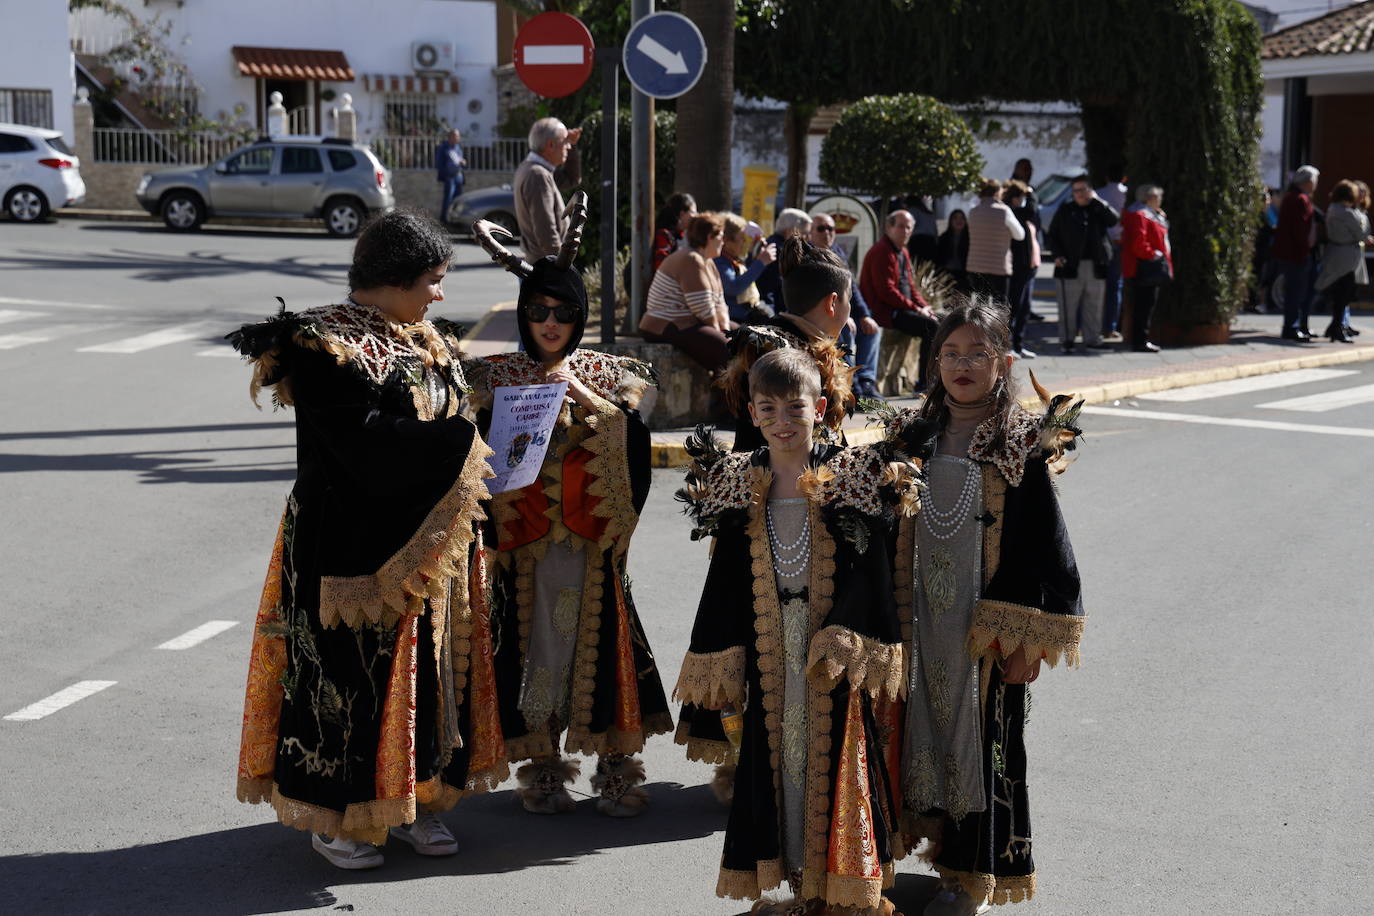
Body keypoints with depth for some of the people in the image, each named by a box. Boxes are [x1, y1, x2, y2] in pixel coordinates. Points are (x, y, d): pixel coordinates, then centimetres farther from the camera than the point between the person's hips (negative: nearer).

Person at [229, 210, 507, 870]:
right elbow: (363, 439, -23)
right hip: (353, 539, -8)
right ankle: (333, 815, 12)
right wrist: (459, 441, -21)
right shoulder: (326, 345, -14)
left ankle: (411, 798, 24)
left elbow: (451, 413, 18)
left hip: (429, 543, 8)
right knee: (348, 669, -1)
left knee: (426, 662, 11)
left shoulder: (426, 344, 12)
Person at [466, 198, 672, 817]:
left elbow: (635, 437, -6)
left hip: (591, 534, 0)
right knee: (533, 638, 1)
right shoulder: (496, 378, 7)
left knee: (597, 635, -1)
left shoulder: (607, 375, 8)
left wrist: (584, 396, -14)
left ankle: (615, 767, 6)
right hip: (522, 534, 0)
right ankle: (541, 767, 11)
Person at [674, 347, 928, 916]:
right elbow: (726, 581, 7)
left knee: (831, 756, 0)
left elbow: (872, 572, -7)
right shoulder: (738, 486, 4)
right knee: (775, 753, 8)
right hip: (769, 651, 3)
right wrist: (717, 664, 3)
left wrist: (853, 648, -17)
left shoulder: (854, 478, -4)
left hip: (832, 652, -3)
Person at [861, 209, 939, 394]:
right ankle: (924, 383, -20)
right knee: (931, 326, -23)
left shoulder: (902, 252, 18)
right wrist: (916, 309, -17)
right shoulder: (881, 252, -13)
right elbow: (886, 292, -20)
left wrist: (924, 306, 4)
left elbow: (911, 286, 23)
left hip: (903, 308, 10)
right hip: (885, 311, -10)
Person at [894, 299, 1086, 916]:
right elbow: (901, 534, 11)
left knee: (983, 739, 4)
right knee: (933, 734, 13)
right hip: (927, 621, 5)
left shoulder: (1021, 444, -9)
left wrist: (1028, 635, -14)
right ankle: (949, 848, 30)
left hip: (988, 626, -5)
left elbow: (1045, 541, -11)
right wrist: (897, 621, 9)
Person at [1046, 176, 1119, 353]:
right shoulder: (1065, 210, 7)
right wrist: (1058, 255, -5)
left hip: (1095, 265, 2)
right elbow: (1052, 234, 9)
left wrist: (1096, 200, -9)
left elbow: (1115, 219, -8)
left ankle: (1092, 339, 15)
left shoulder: (1098, 209, 10)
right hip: (1071, 265, -2)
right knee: (1069, 305, -2)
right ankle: (1066, 339, 6)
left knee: (1093, 305, 8)